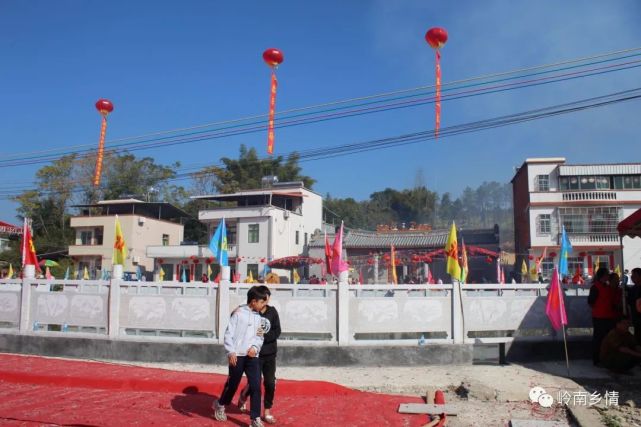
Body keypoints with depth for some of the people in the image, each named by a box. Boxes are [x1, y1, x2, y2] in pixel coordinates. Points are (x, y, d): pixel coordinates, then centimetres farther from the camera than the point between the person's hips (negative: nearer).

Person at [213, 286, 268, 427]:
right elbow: (228, 334, -8)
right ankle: (220, 405, 39)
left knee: (256, 386, -6)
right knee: (232, 384, 10)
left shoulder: (258, 317, 10)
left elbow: (260, 337, 12)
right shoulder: (238, 313, -5)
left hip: (252, 356, 4)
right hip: (237, 355, -4)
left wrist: (255, 347, -9)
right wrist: (231, 352, -16)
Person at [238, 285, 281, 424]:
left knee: (270, 383, 4)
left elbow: (277, 332, -5)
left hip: (270, 354, 3)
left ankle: (267, 412, 20)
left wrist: (264, 335, -20)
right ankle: (243, 397, 38)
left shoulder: (272, 312, -1)